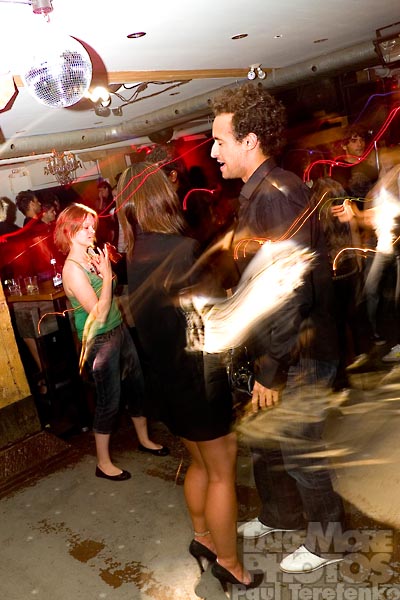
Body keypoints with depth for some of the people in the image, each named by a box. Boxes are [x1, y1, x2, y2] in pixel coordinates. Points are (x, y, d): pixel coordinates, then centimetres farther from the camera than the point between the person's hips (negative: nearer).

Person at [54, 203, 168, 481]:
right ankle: (104, 463, 24)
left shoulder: (92, 257, 3)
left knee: (138, 383, 19)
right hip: (100, 340, -8)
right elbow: (98, 313, -24)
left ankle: (144, 439, 41)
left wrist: (107, 269, -1)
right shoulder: (72, 269, -21)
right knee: (109, 401, 4)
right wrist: (107, 276, -22)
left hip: (119, 330, 8)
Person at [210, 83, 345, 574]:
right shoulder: (258, 192, 9)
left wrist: (270, 370, -20)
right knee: (262, 439, 23)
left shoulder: (276, 194, -22)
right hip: (273, 350, 9)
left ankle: (325, 542, 34)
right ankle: (280, 515, 47)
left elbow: (287, 290, -27)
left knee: (300, 452, 9)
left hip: (297, 356, -9)